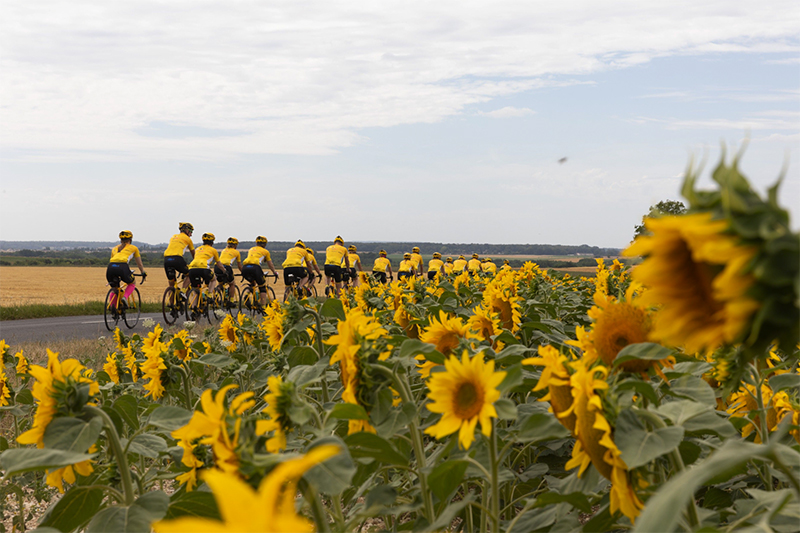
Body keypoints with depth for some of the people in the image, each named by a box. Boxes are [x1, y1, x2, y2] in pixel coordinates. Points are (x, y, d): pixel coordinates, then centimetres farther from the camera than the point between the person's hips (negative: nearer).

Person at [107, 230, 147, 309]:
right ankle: (124, 298, 0)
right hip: (122, 267, -3)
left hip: (111, 267, 3)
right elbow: (139, 264, 34)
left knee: (115, 288, 26)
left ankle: (112, 307, 4)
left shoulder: (115, 248, 33)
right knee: (132, 283, 26)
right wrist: (143, 273, 49)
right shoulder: (133, 248, 26)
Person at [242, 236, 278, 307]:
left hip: (245, 267, 4)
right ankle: (263, 306, 3)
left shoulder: (251, 249, 33)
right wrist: (275, 273, 47)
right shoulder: (265, 251, 22)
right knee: (262, 287, 12)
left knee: (253, 283, 33)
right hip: (255, 268, -4)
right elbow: (270, 265, 31)